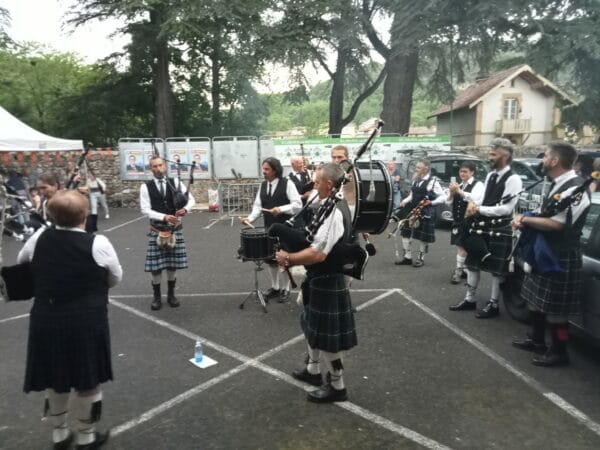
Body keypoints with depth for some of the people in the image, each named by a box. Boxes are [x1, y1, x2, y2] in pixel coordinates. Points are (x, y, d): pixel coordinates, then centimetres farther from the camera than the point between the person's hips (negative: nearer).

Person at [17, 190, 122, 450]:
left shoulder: (39, 238, -4)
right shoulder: (98, 244, -16)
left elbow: (21, 263, 16)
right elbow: (115, 278, -2)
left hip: (46, 319, 4)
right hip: (86, 321, -4)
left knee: (54, 379, 21)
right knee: (88, 380, 13)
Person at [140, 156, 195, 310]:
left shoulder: (175, 182, 1)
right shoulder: (146, 187, -4)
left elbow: (191, 199, 2)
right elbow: (145, 209, -11)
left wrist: (185, 209, -19)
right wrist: (164, 217, -24)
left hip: (175, 228, 2)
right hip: (157, 230, -2)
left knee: (173, 263, 10)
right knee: (156, 265, 3)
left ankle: (171, 294, 27)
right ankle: (157, 296, 20)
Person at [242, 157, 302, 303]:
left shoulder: (287, 183, -11)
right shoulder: (263, 185, 6)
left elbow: (297, 204, -15)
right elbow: (258, 206, 5)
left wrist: (281, 209, -26)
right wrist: (250, 218, -12)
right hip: (269, 227, 5)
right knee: (270, 257, 12)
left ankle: (286, 289, 20)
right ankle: (275, 287, 28)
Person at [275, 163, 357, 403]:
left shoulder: (333, 213, -26)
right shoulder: (332, 208, 7)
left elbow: (318, 254, -32)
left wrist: (288, 259, -19)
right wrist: (292, 254, 4)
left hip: (327, 283, -10)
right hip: (320, 280, 10)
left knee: (328, 336, 4)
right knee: (313, 327, 24)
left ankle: (337, 386, 22)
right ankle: (313, 370, 43)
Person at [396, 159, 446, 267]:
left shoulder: (432, 181, -11)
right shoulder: (415, 181, 10)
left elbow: (443, 197, -10)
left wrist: (431, 203, -22)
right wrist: (404, 201, 1)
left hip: (425, 213, -7)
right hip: (412, 211, 7)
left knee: (423, 236, 5)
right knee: (406, 233, 7)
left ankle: (421, 258, 21)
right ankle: (407, 257, 19)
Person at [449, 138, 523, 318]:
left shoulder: (513, 179, -15)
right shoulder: (490, 176, 11)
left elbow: (506, 208, -21)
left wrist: (479, 209, -18)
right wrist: (473, 205, -10)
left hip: (500, 230, -8)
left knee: (496, 269, 4)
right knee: (472, 263, 13)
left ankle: (493, 304, 19)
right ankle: (470, 299, 26)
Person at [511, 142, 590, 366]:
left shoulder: (574, 189, -22)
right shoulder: (557, 185, 9)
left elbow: (556, 224, -26)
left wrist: (525, 219, -16)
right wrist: (525, 220, -7)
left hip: (561, 258, -10)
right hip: (545, 252, 10)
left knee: (555, 307, 3)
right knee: (536, 298, 20)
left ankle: (558, 352, 19)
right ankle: (537, 340, 36)